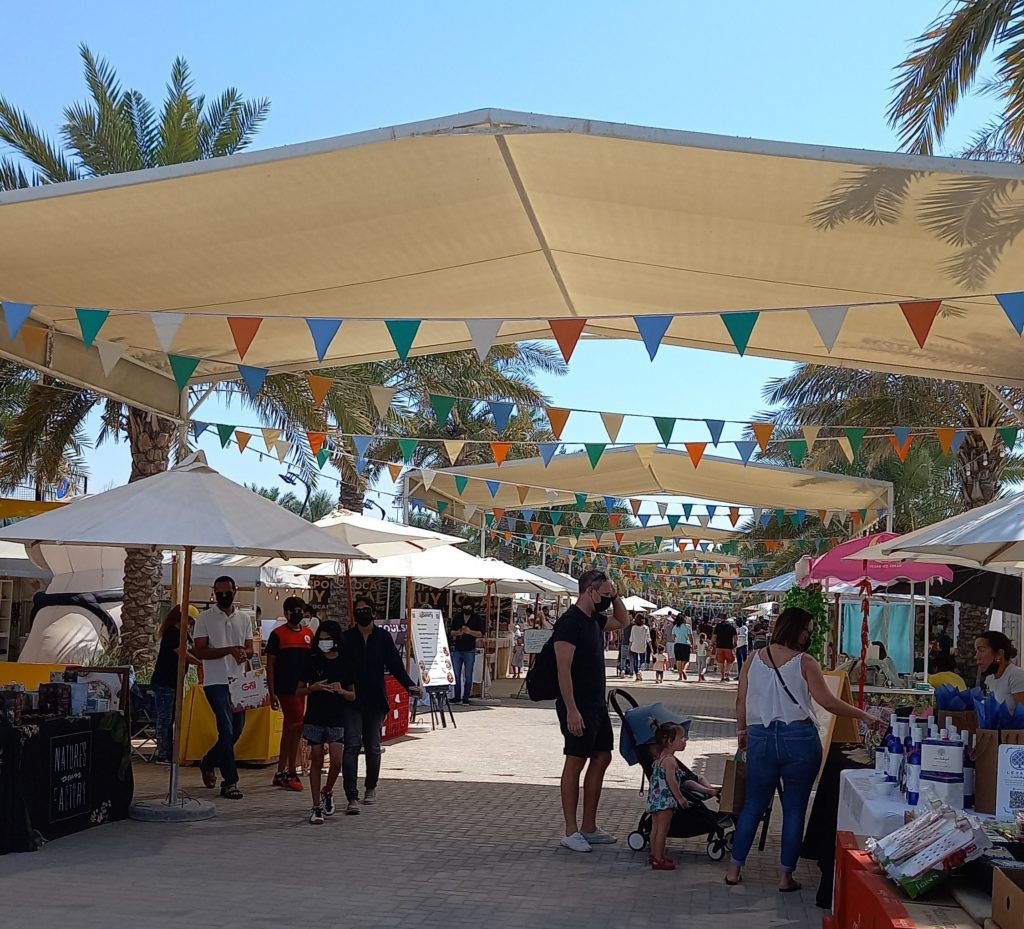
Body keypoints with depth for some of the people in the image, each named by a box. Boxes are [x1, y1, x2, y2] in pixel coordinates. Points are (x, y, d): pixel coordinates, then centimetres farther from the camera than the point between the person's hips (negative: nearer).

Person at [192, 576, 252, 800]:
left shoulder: (243, 620, 14)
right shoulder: (205, 618, 0)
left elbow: (250, 649, 11)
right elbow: (199, 651, -7)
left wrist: (244, 653, -15)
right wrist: (229, 650, -19)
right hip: (216, 682, -5)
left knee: (236, 729, 11)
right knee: (227, 729, -11)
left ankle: (208, 763, 35)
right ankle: (230, 782, -7)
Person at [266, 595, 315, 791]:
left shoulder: (309, 634, 12)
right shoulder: (277, 634, -3)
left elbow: (313, 661, 18)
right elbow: (270, 665, -4)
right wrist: (272, 693, -9)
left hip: (300, 688, 6)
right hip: (284, 688, -6)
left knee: (289, 728, 10)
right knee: (297, 724, -12)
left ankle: (281, 774, 18)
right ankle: (292, 773, -6)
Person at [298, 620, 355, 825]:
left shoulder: (345, 664, 3)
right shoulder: (312, 661, 1)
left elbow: (353, 696, 9)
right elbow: (299, 691, 5)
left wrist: (341, 691, -12)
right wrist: (314, 688, -14)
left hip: (336, 720, 0)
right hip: (314, 719, 0)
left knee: (336, 762, -6)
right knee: (317, 762, 2)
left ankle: (327, 792, 23)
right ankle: (316, 807, 8)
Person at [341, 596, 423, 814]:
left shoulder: (383, 637, 3)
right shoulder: (346, 638, -1)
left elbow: (395, 665, 2)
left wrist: (409, 686, -10)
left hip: (376, 701, 2)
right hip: (352, 701, -2)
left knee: (373, 747, 13)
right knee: (352, 746, -10)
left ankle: (371, 788, 34)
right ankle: (352, 798, -12)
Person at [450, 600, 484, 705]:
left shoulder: (477, 619, 0)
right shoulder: (457, 617, 7)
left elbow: (480, 634, -6)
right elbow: (452, 632, 7)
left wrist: (469, 631, -22)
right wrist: (458, 632, -16)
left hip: (469, 651, -2)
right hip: (457, 650, 2)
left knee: (468, 676, -2)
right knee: (456, 675, 4)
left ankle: (465, 698, 2)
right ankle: (457, 697, 12)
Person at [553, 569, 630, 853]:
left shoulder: (595, 620, 11)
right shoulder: (569, 622, -16)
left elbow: (623, 621, 32)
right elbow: (563, 669, -21)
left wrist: (615, 596, 13)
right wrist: (571, 710, -25)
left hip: (597, 704, 9)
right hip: (578, 707, -9)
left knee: (601, 758, 11)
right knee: (575, 763, -3)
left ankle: (589, 828, 19)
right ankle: (571, 832, 5)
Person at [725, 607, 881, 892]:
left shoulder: (754, 659, 4)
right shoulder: (804, 662, -7)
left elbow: (741, 701, 6)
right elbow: (827, 702, -10)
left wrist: (742, 731, 20)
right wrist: (864, 717, -2)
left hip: (761, 739, 4)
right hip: (799, 738, -3)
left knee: (753, 804, 14)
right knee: (794, 809, 7)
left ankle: (735, 868, 16)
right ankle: (786, 876, 10)